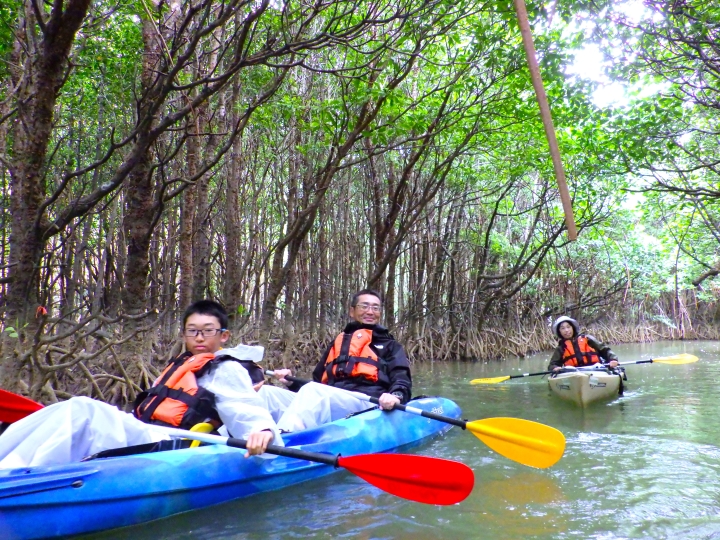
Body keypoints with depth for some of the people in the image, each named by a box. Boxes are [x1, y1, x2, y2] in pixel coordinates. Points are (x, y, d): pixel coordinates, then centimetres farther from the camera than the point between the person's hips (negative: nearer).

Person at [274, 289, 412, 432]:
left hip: (368, 405, -4)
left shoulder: (389, 346, 24)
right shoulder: (338, 343, 34)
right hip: (328, 402, 4)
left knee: (312, 392, -35)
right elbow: (318, 381, 33)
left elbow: (401, 379, 6)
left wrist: (396, 396, -18)